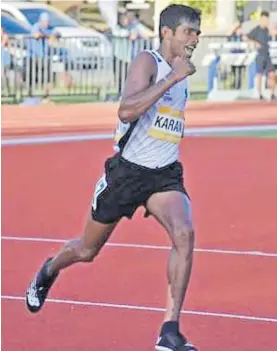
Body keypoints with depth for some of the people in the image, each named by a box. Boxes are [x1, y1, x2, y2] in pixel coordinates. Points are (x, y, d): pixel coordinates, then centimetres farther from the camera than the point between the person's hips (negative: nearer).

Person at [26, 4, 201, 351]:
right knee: (87, 250, 14)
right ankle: (48, 271, 51)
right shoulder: (147, 62, -14)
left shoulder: (180, 71, 10)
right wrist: (173, 78, -33)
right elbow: (126, 111, -33)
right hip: (127, 170, -5)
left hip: (164, 175, 5)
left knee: (184, 234, -25)